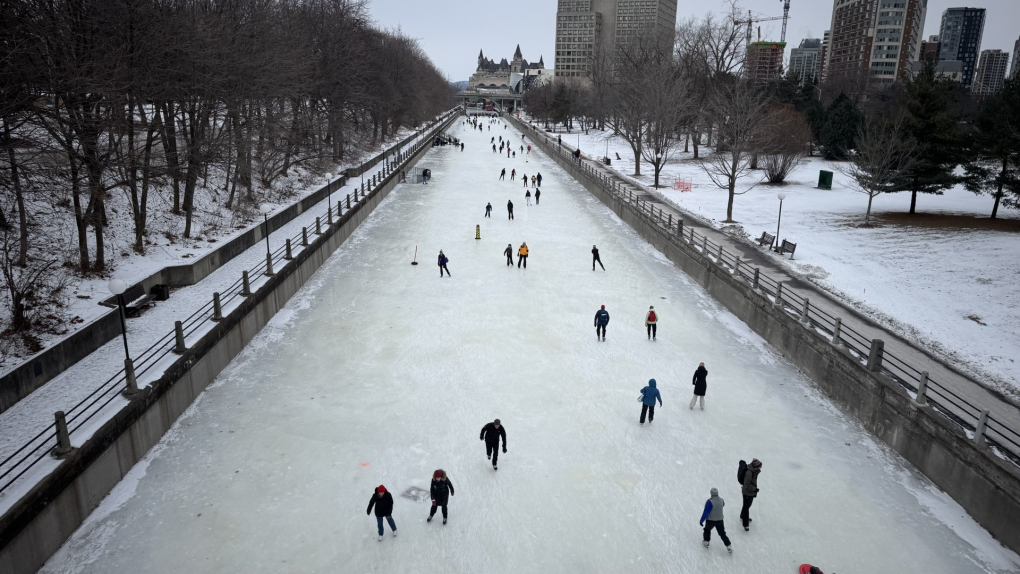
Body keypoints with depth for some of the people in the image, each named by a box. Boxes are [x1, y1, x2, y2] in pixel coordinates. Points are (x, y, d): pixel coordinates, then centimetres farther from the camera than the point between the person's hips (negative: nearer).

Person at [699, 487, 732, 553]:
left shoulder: (710, 502, -27)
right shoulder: (721, 500, -10)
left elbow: (705, 512, -24)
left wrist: (702, 520, -14)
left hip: (710, 520, -4)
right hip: (720, 520, 4)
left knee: (707, 530, 24)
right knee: (722, 534, 16)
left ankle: (706, 542, 36)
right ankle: (729, 547, 15)